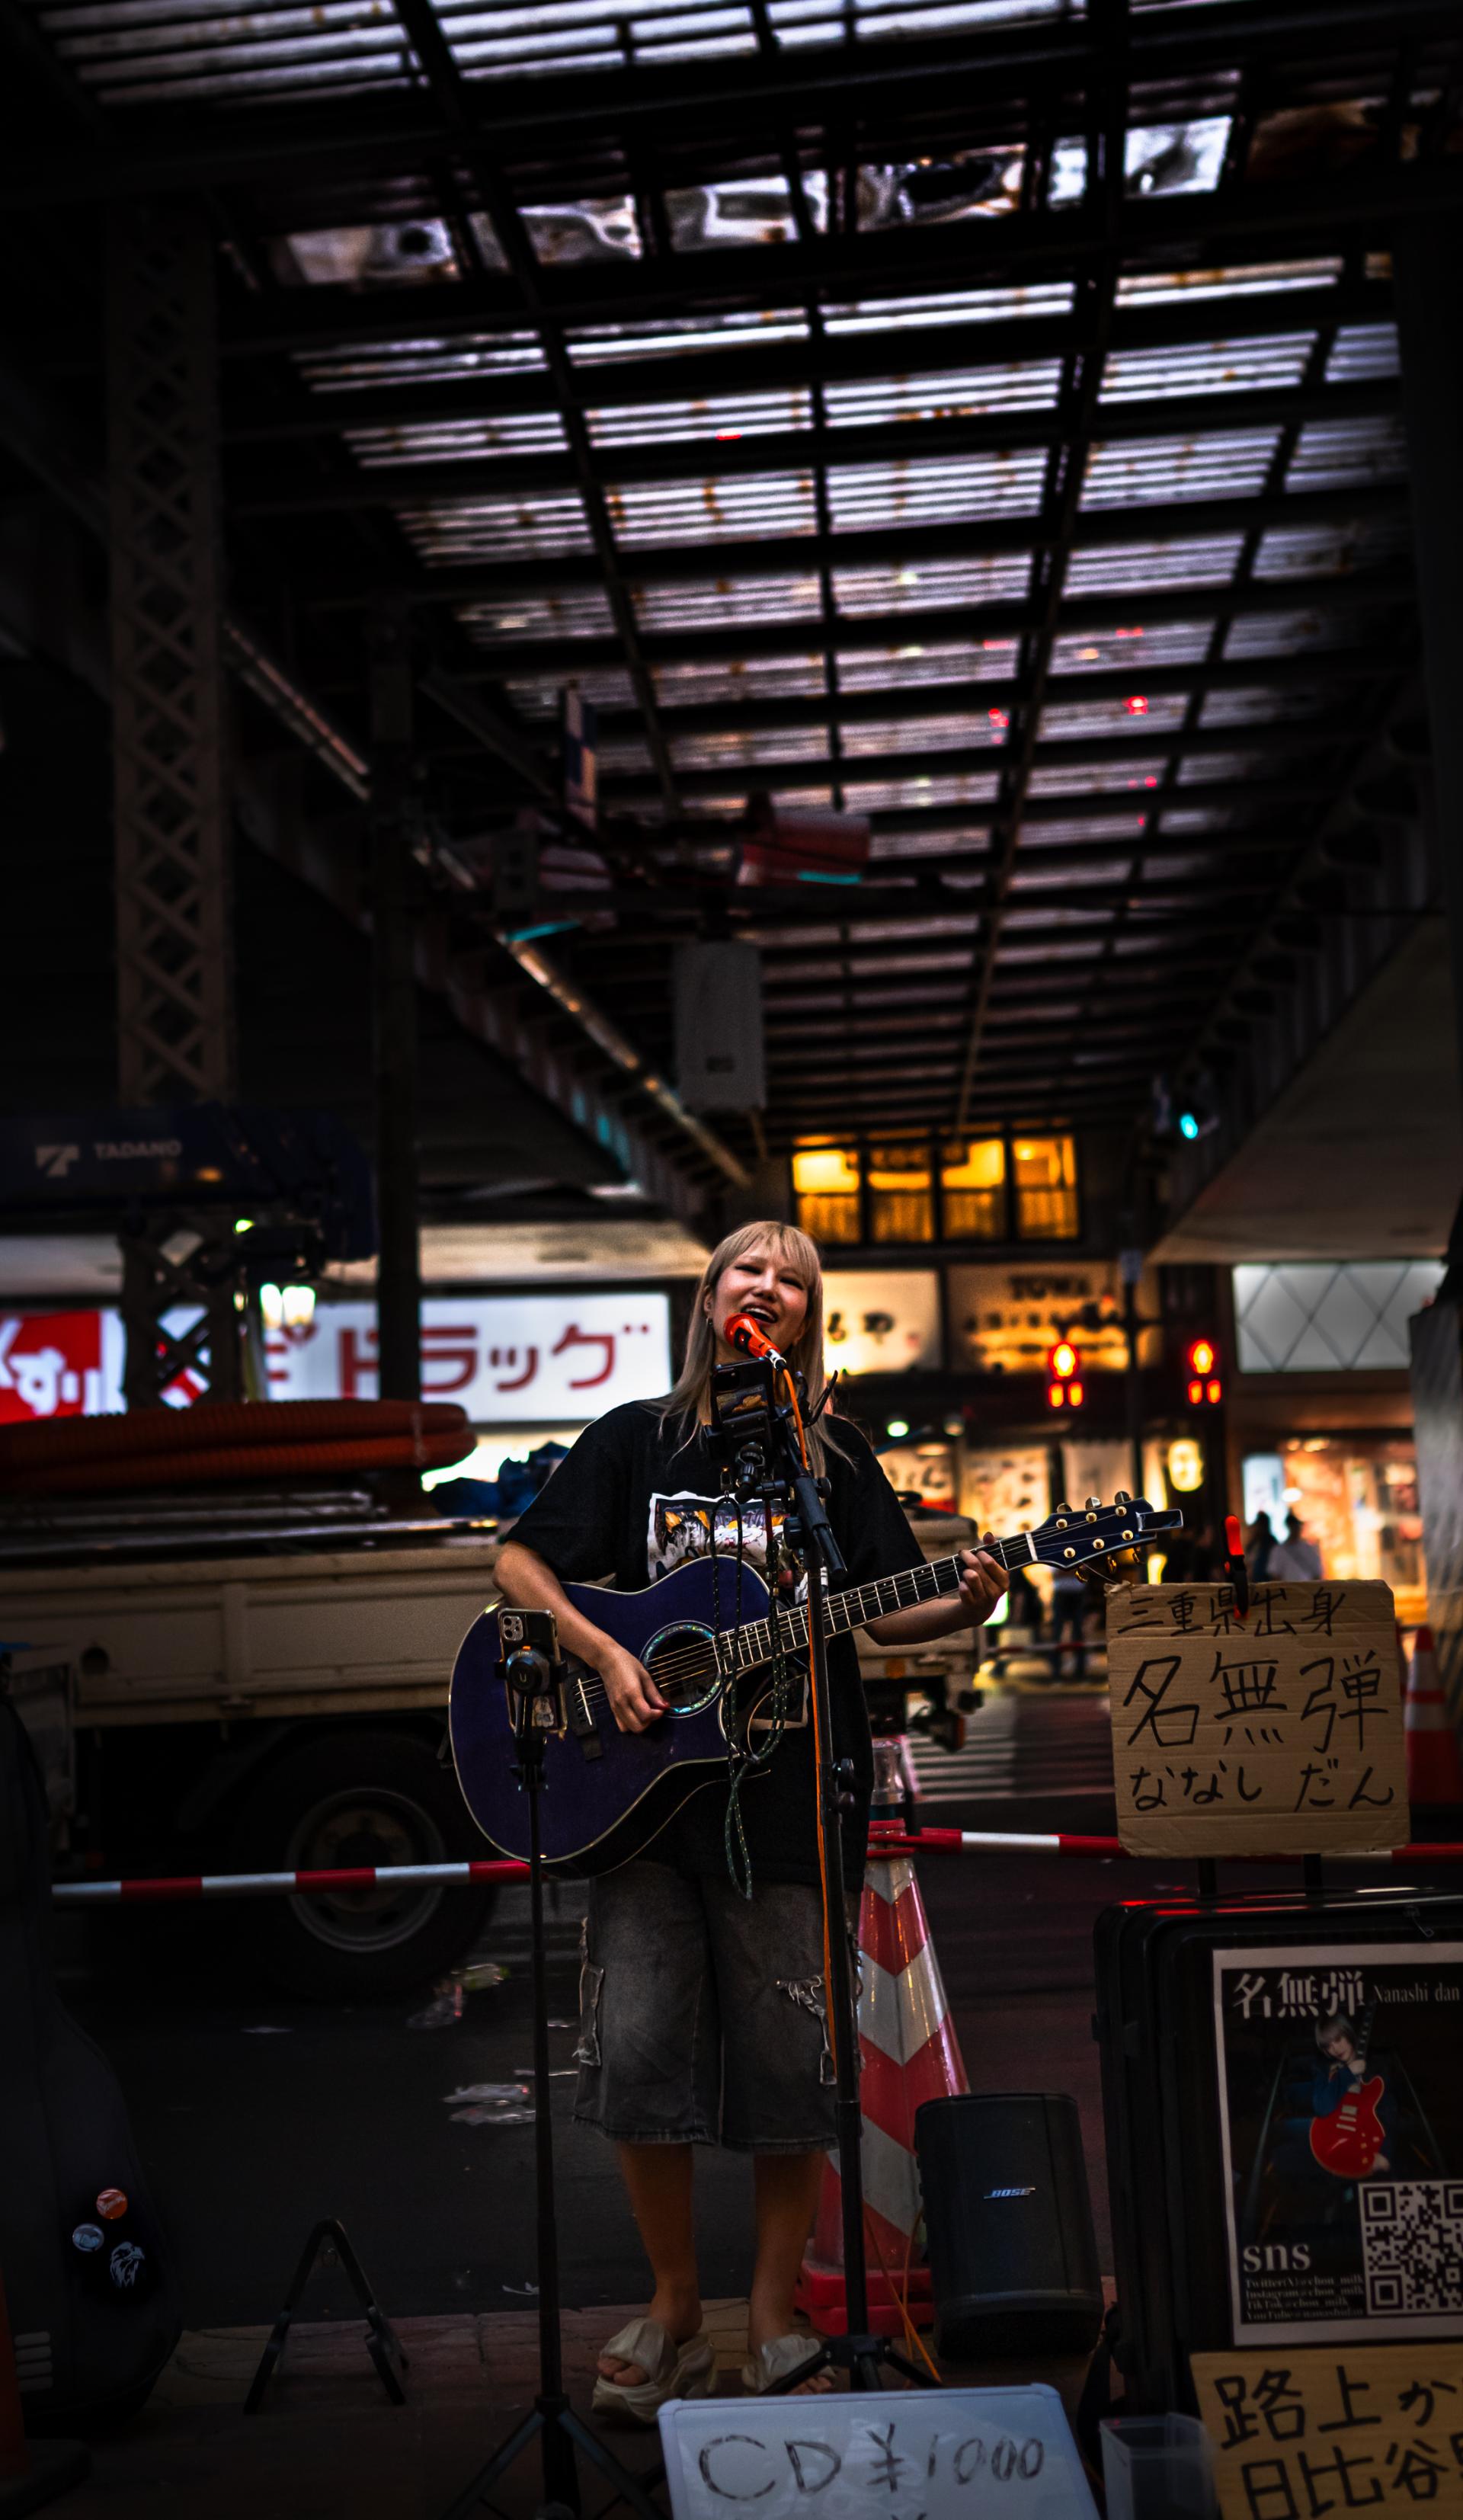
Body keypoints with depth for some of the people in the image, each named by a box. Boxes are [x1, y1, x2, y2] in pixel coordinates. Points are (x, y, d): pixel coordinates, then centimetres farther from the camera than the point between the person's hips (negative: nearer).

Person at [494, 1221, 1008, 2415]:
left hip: (790, 1789, 0)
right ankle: (676, 2307, 18)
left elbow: (882, 1611, 7)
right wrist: (606, 1655, -10)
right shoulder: (635, 1440, 7)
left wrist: (963, 1608, -14)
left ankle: (775, 2326, 19)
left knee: (787, 2068, 2)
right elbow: (520, 1564, 5)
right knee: (638, 2049, -3)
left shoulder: (836, 1457, 8)